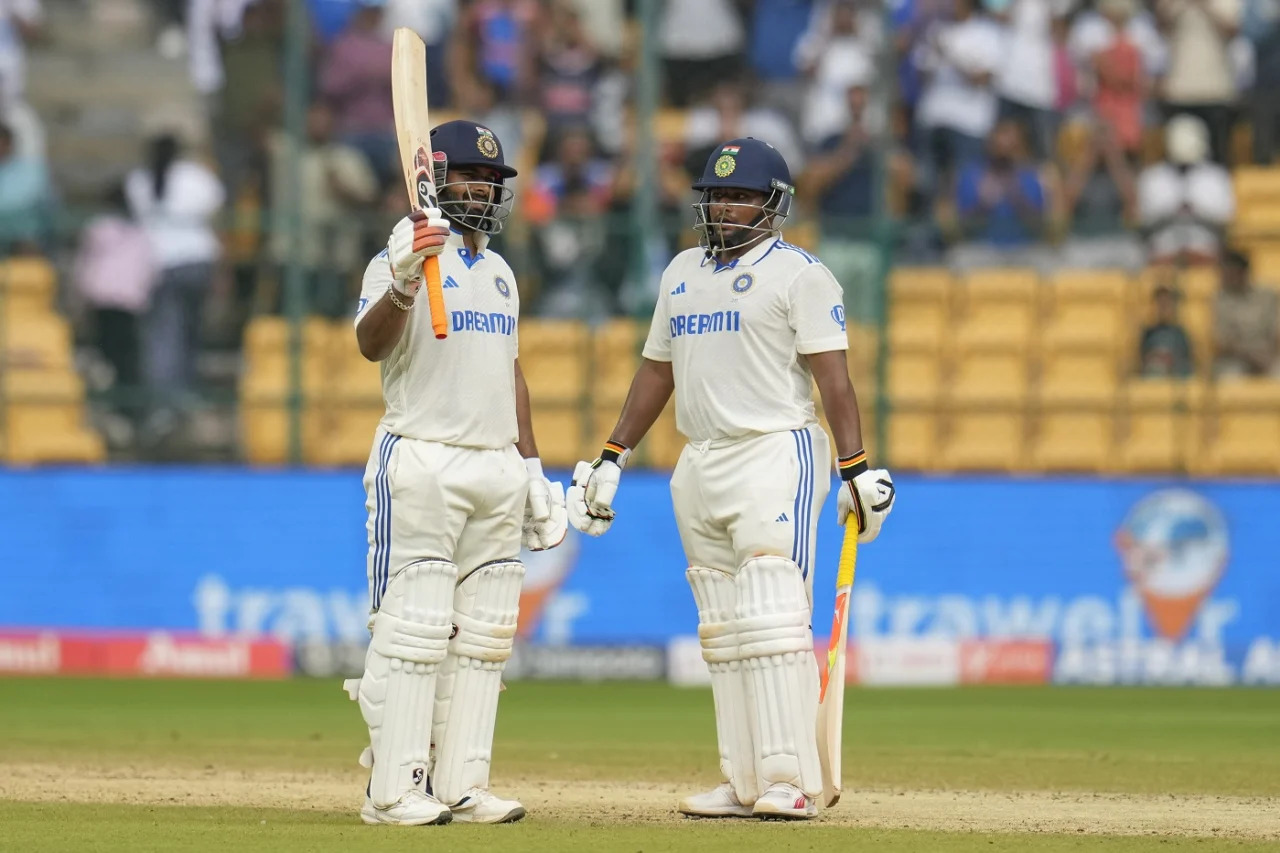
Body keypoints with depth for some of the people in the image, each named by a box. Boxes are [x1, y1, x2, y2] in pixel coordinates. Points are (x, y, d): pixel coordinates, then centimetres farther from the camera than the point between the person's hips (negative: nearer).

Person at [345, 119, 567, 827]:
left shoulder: (499, 273, 18)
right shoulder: (401, 260, -6)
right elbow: (372, 344, -23)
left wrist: (532, 467, 18)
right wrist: (403, 283, -42)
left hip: (498, 470, 8)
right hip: (420, 465, -8)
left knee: (483, 635, 6)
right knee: (412, 628, -10)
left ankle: (461, 784, 10)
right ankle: (394, 789, -9)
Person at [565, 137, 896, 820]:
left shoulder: (798, 273, -3)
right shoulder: (682, 272, 17)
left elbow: (832, 377, -10)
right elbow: (656, 372, 23)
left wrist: (857, 470, -17)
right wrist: (611, 459, 18)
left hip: (775, 456, -7)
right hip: (698, 467, 8)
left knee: (772, 620, -15)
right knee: (722, 633, 6)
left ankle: (790, 782, -17)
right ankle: (744, 783, 8)